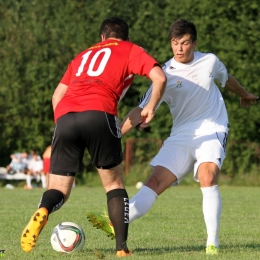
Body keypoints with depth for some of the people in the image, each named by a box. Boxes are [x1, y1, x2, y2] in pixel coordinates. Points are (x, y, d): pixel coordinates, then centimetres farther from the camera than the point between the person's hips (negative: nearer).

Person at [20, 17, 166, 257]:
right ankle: (122, 247, 5)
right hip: (99, 113, -3)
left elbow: (57, 96, 28)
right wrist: (151, 108, 19)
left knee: (59, 190, 6)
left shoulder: (84, 55, 35)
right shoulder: (130, 50, 22)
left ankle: (42, 213, -27)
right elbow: (159, 77, 6)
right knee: (114, 184, 14)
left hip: (65, 115, 3)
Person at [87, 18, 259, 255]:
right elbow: (141, 111, -8)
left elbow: (227, 79, 25)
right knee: (156, 181, -15)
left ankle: (213, 242, -18)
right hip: (181, 135, 1)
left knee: (207, 178, -26)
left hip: (212, 130, -1)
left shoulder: (210, 61, 0)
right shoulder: (165, 74, -6)